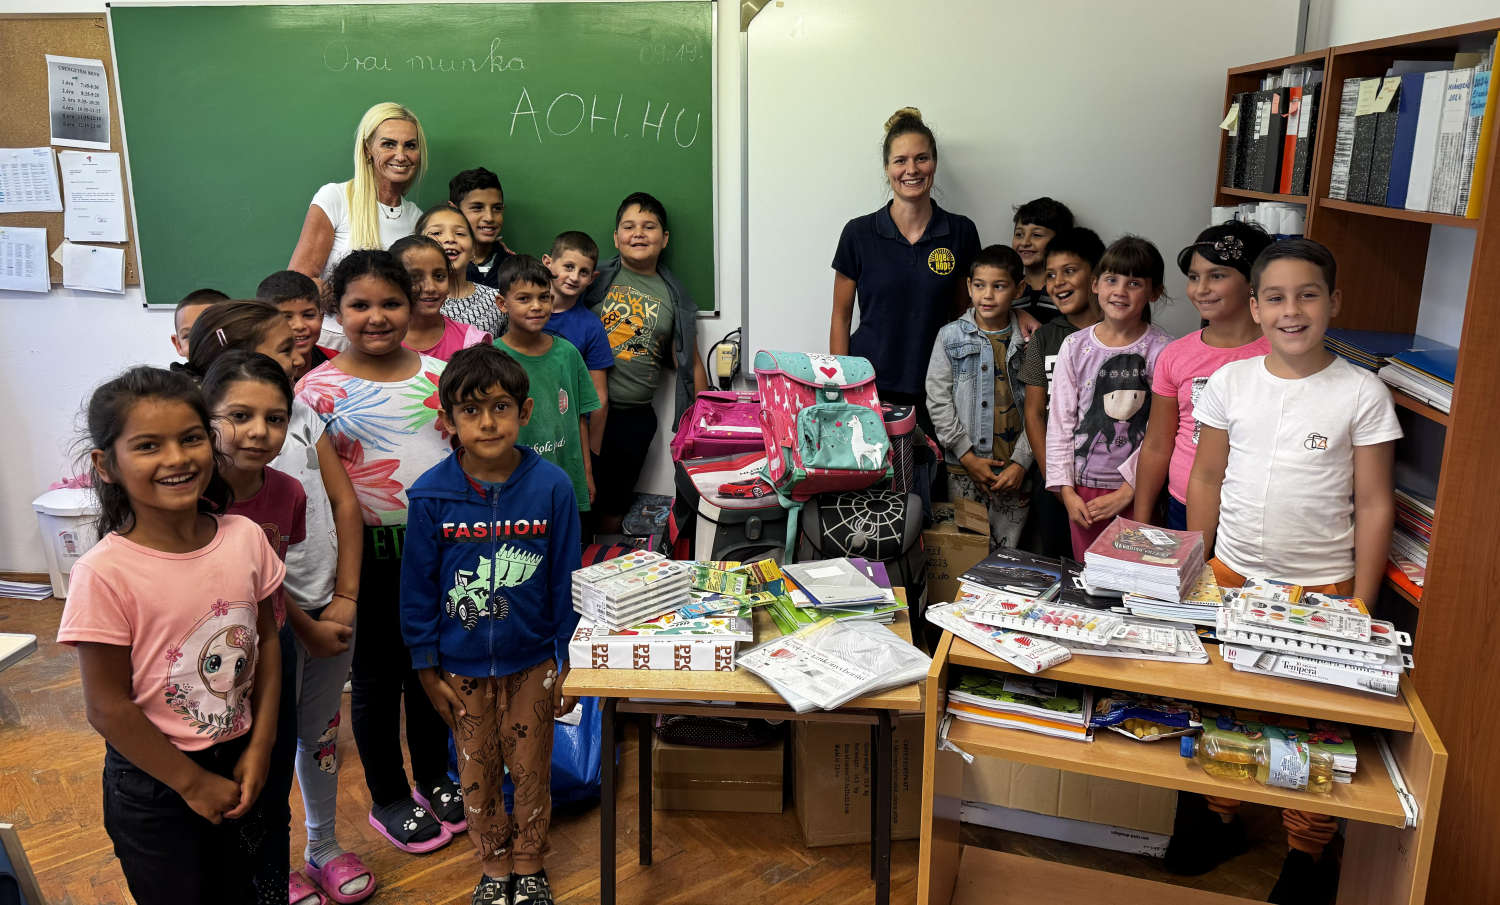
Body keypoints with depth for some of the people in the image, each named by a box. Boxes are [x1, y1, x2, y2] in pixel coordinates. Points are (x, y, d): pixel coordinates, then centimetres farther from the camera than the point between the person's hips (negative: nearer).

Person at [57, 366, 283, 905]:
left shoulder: (245, 538, -10)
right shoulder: (103, 574, -23)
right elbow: (108, 707, -18)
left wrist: (259, 749, -4)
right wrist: (193, 783, -11)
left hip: (238, 763, 4)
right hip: (153, 782, -4)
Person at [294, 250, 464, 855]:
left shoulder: (436, 373, 3)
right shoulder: (319, 389, -8)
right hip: (371, 554, -3)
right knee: (377, 674, 11)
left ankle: (433, 779, 37)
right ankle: (388, 799, 29)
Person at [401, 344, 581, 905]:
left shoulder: (551, 487, -13)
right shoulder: (431, 495, -13)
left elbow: (565, 581, -5)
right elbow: (417, 587, -3)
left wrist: (568, 664, -2)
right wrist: (427, 668, 0)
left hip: (532, 662, 0)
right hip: (462, 665, 1)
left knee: (531, 769, 15)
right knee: (477, 773, 16)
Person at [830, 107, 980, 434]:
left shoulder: (961, 232, 3)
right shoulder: (859, 233, 0)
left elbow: (962, 315, 13)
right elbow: (841, 318, 3)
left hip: (932, 392, 1)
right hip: (868, 388, -1)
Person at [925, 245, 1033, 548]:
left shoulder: (1029, 341, 4)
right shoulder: (951, 336, 3)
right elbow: (938, 400, -2)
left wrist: (1021, 462, -8)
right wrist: (967, 456, -7)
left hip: (1014, 469, 0)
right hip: (964, 467, 0)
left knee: (1009, 552, 5)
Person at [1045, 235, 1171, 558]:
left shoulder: (1163, 350, -6)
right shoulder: (1074, 346, 3)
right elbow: (1060, 421, 4)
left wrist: (1126, 492, -12)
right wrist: (1066, 490, -1)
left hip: (1136, 489, -2)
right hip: (1083, 489, 3)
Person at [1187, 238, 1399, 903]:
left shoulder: (1363, 394, -7)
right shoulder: (1230, 381, 0)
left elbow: (1374, 505, -3)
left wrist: (1361, 606, -4)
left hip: (1321, 587, -2)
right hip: (1231, 575, 3)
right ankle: (1220, 819, 34)